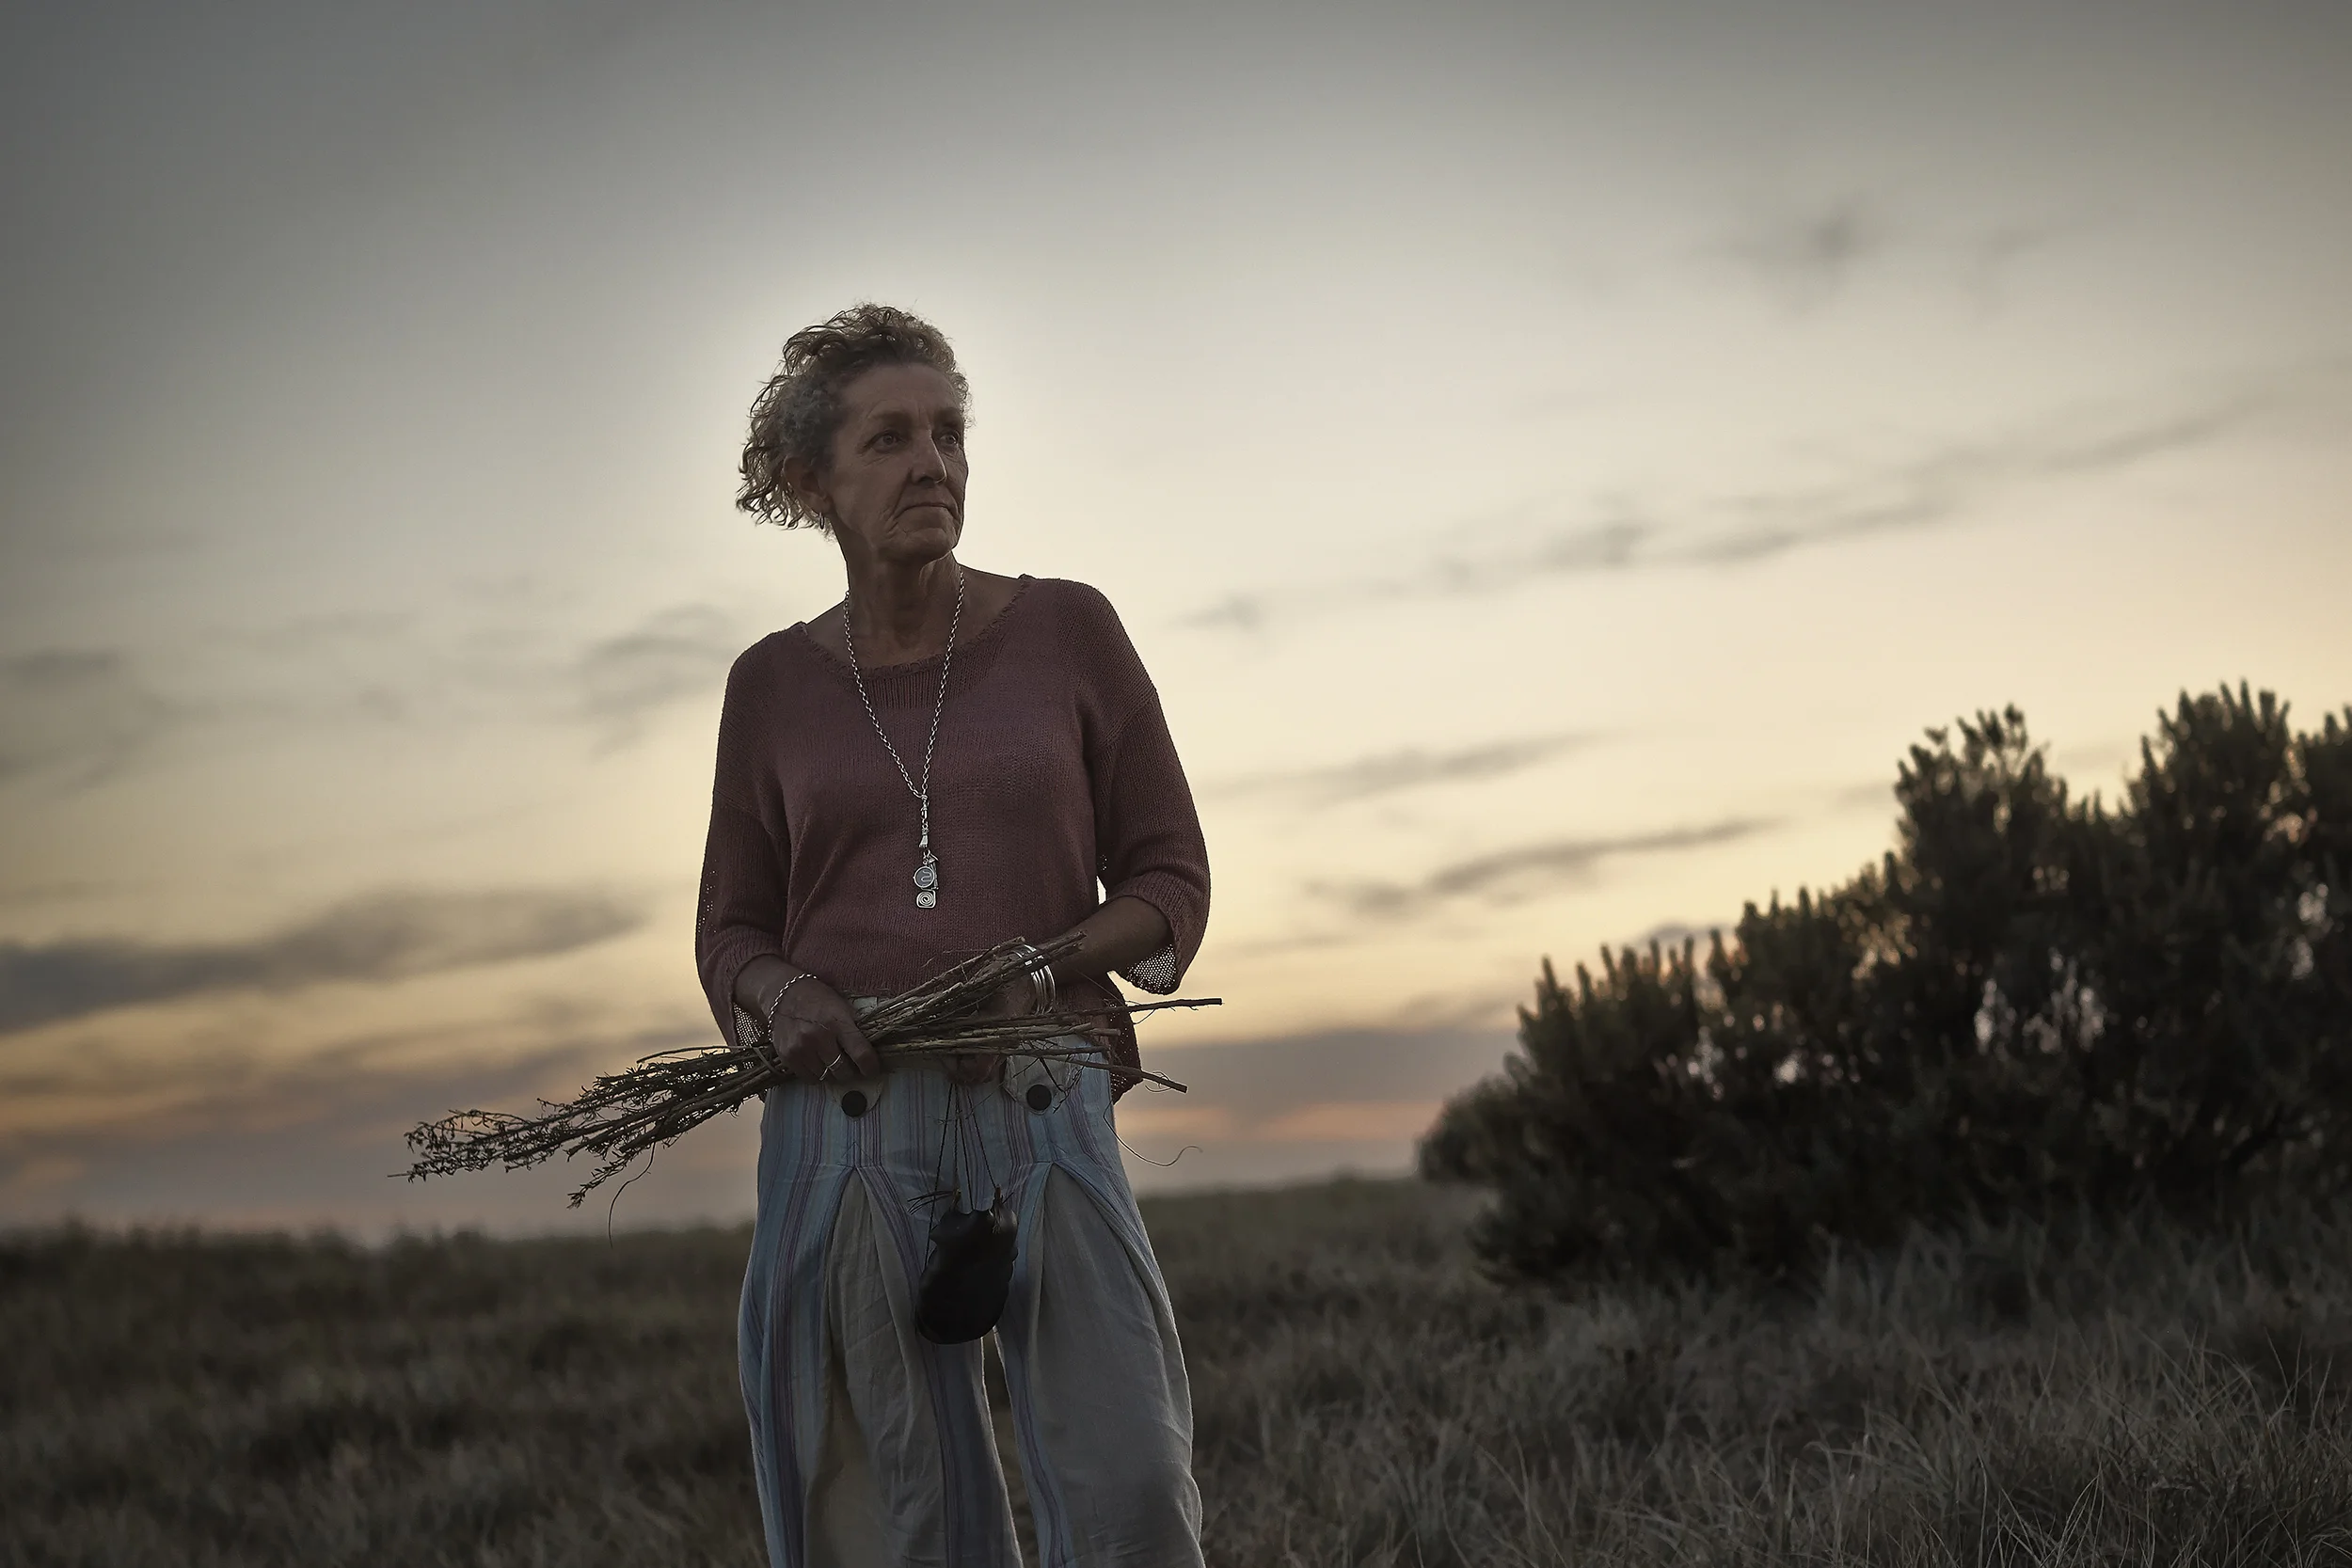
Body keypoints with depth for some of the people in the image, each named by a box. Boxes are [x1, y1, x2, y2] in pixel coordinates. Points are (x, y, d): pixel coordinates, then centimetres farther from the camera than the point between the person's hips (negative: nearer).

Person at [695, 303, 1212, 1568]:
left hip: (1042, 1116, -1)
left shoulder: (1067, 633, 5)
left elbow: (1170, 878, 7)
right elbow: (732, 932, 16)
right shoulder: (774, 685, 10)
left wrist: (1037, 969, -12)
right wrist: (781, 996, -8)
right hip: (843, 1121, 1)